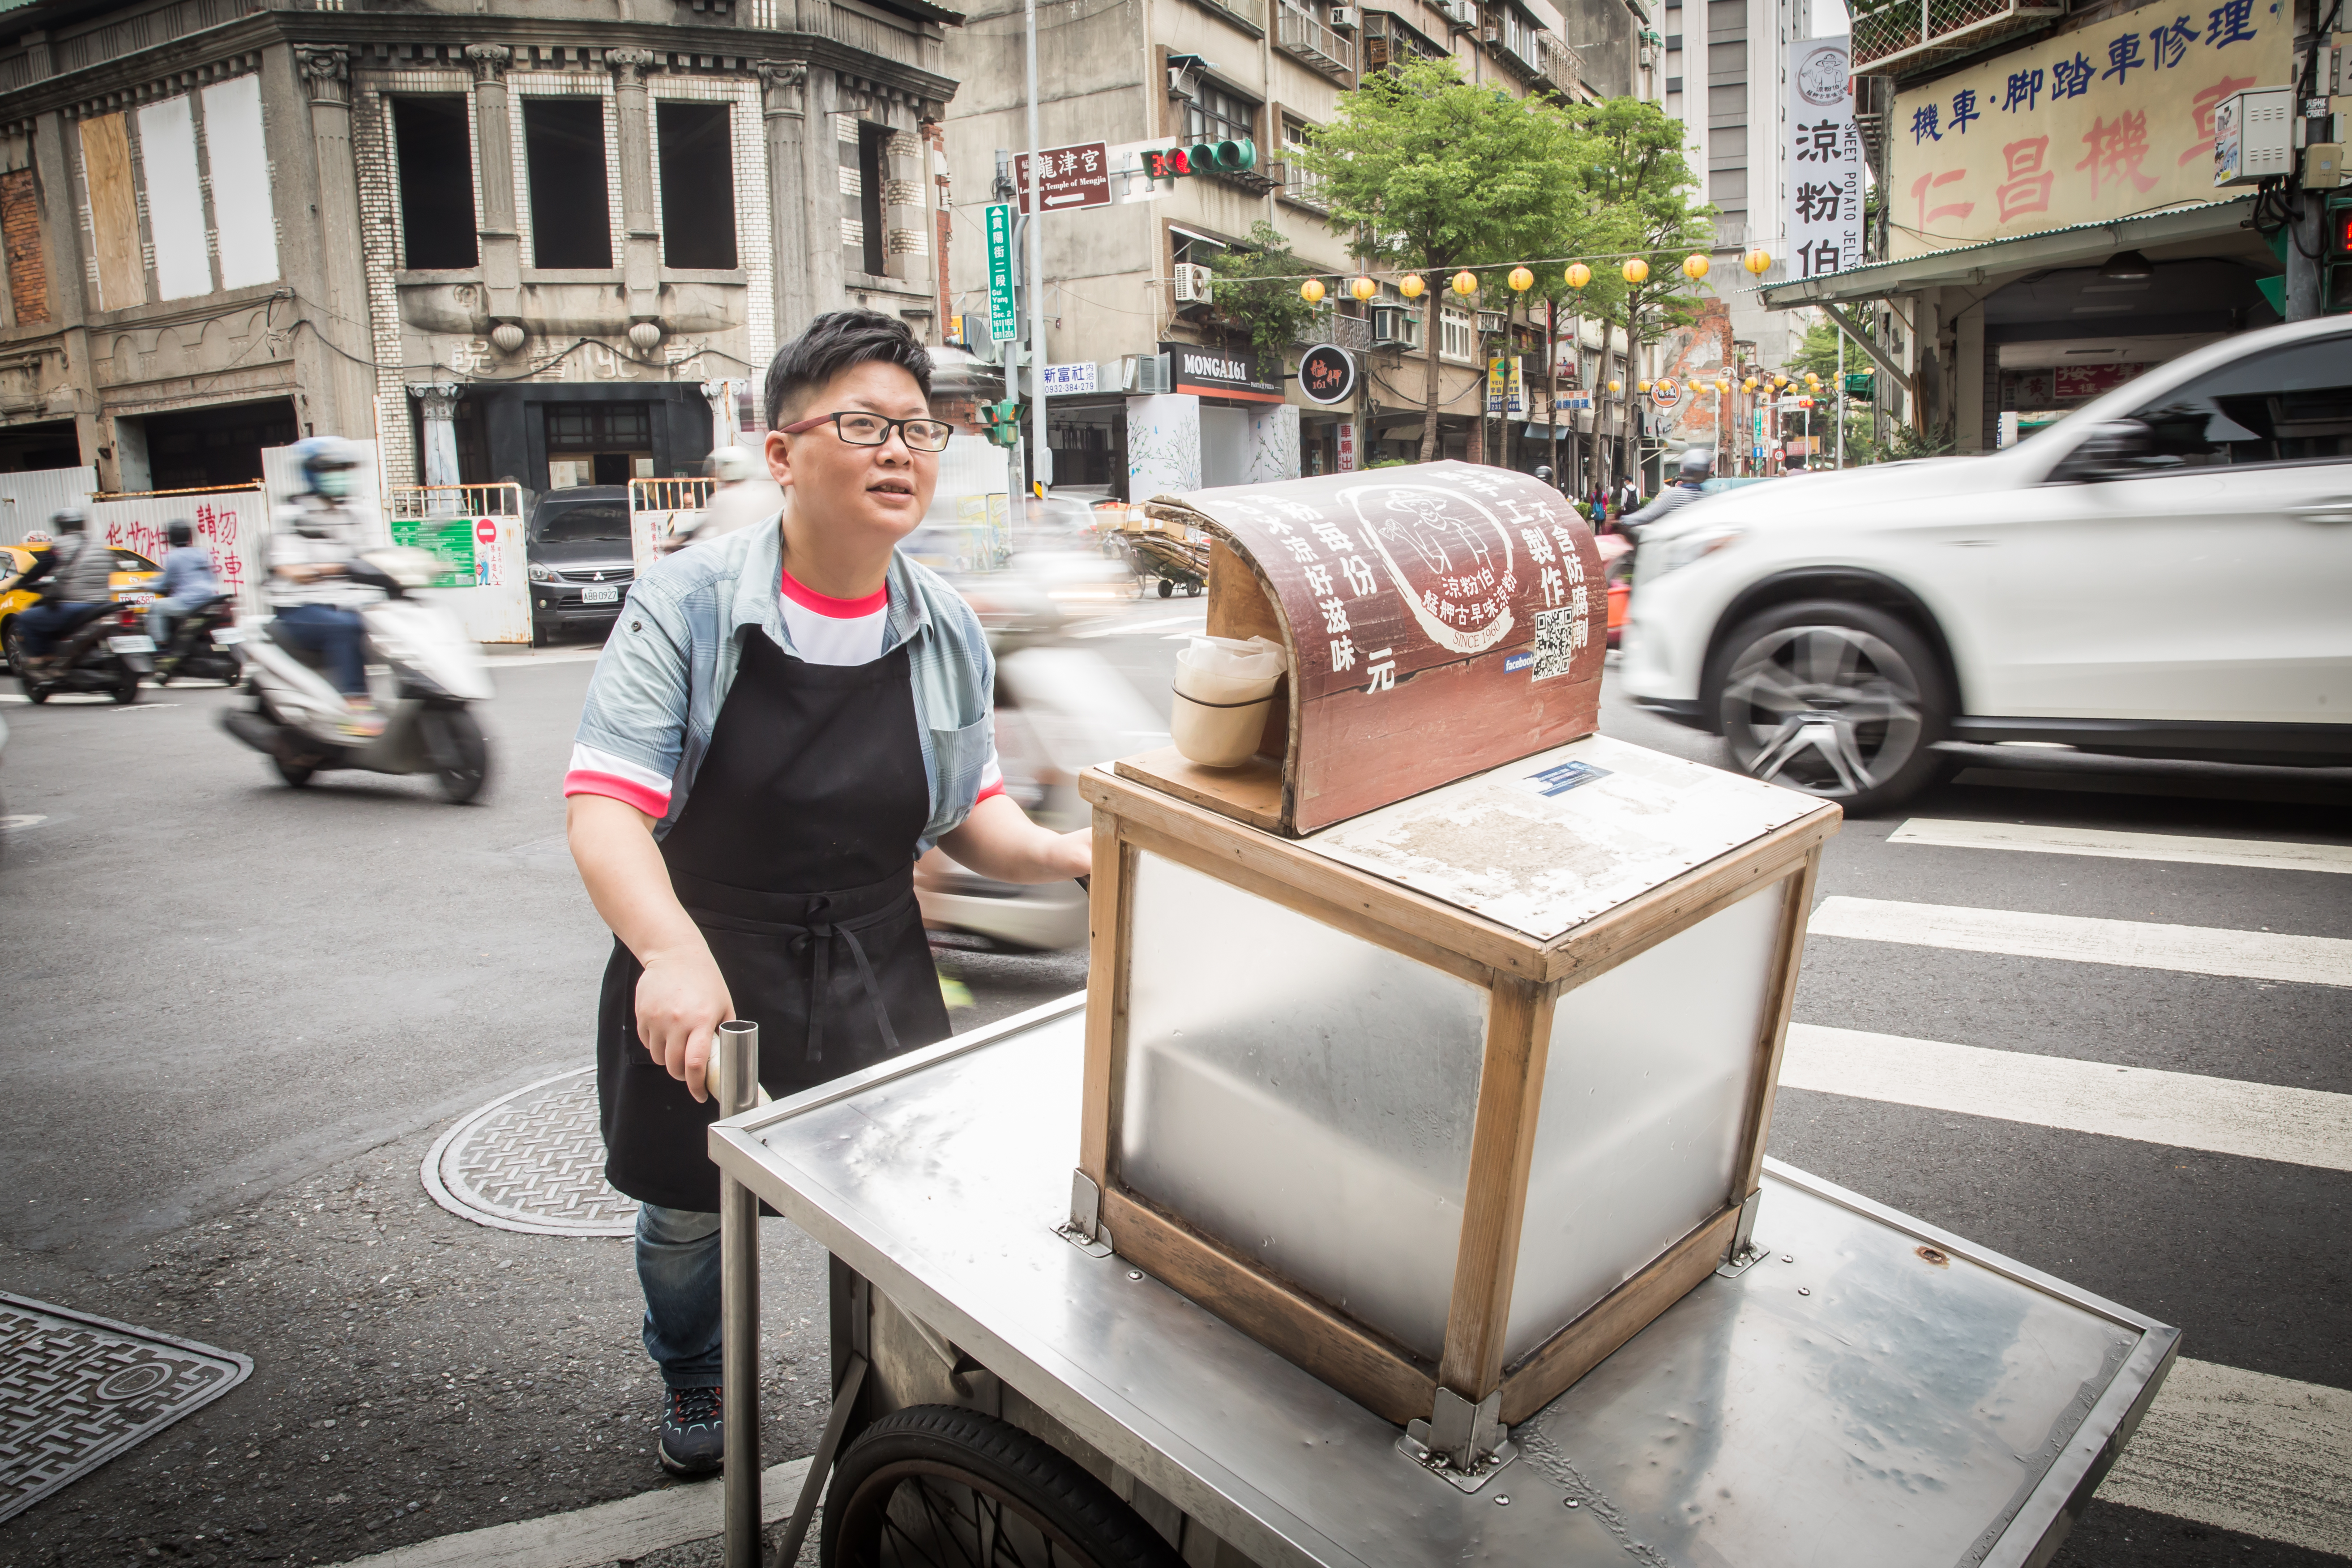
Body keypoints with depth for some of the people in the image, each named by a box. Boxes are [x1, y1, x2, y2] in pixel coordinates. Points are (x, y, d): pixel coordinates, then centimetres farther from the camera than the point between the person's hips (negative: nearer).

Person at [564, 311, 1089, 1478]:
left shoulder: (949, 634, -3)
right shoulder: (689, 605, -16)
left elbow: (968, 815, 5)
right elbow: (605, 807, -23)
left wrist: (1066, 854, -16)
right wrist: (673, 951, -41)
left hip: (876, 978, 2)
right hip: (702, 973, -2)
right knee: (688, 1215, 19)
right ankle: (690, 1386, 54)